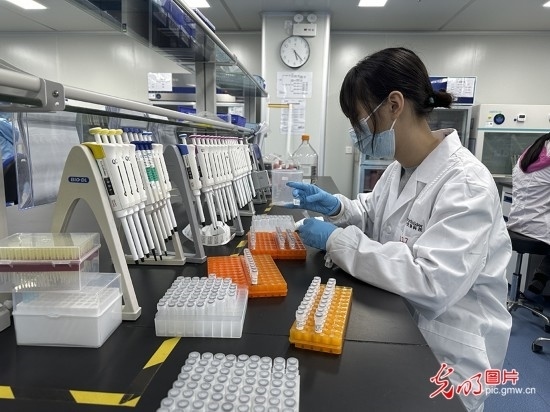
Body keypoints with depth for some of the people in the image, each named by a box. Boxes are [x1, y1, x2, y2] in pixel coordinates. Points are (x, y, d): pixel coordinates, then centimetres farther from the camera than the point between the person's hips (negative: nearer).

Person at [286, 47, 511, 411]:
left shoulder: (466, 185, -26)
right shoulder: (401, 168, 2)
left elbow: (430, 284, -34)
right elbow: (374, 213, 18)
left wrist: (337, 240, -29)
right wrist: (335, 206, -4)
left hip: (444, 354, -7)